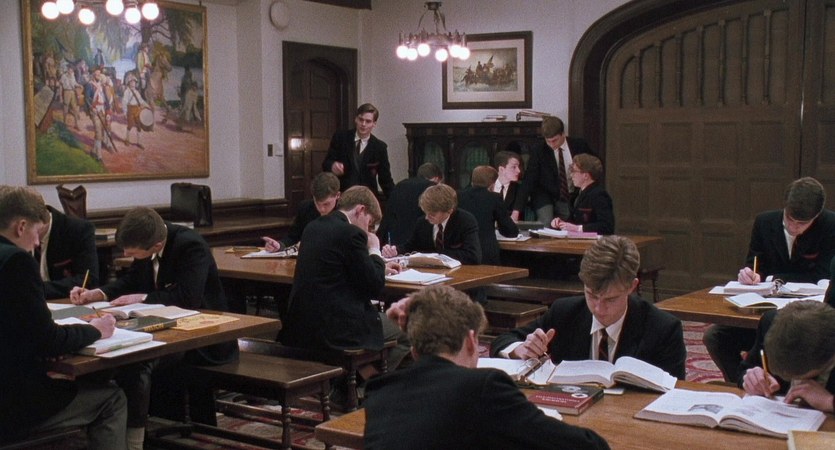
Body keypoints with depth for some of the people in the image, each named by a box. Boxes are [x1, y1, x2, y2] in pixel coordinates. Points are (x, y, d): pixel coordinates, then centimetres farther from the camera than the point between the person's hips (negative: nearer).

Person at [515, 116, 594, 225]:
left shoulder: (579, 146, -7)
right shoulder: (538, 151, -11)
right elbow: (528, 181, -15)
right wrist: (517, 210, -25)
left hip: (574, 198, 2)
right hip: (546, 196, -2)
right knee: (545, 225, -24)